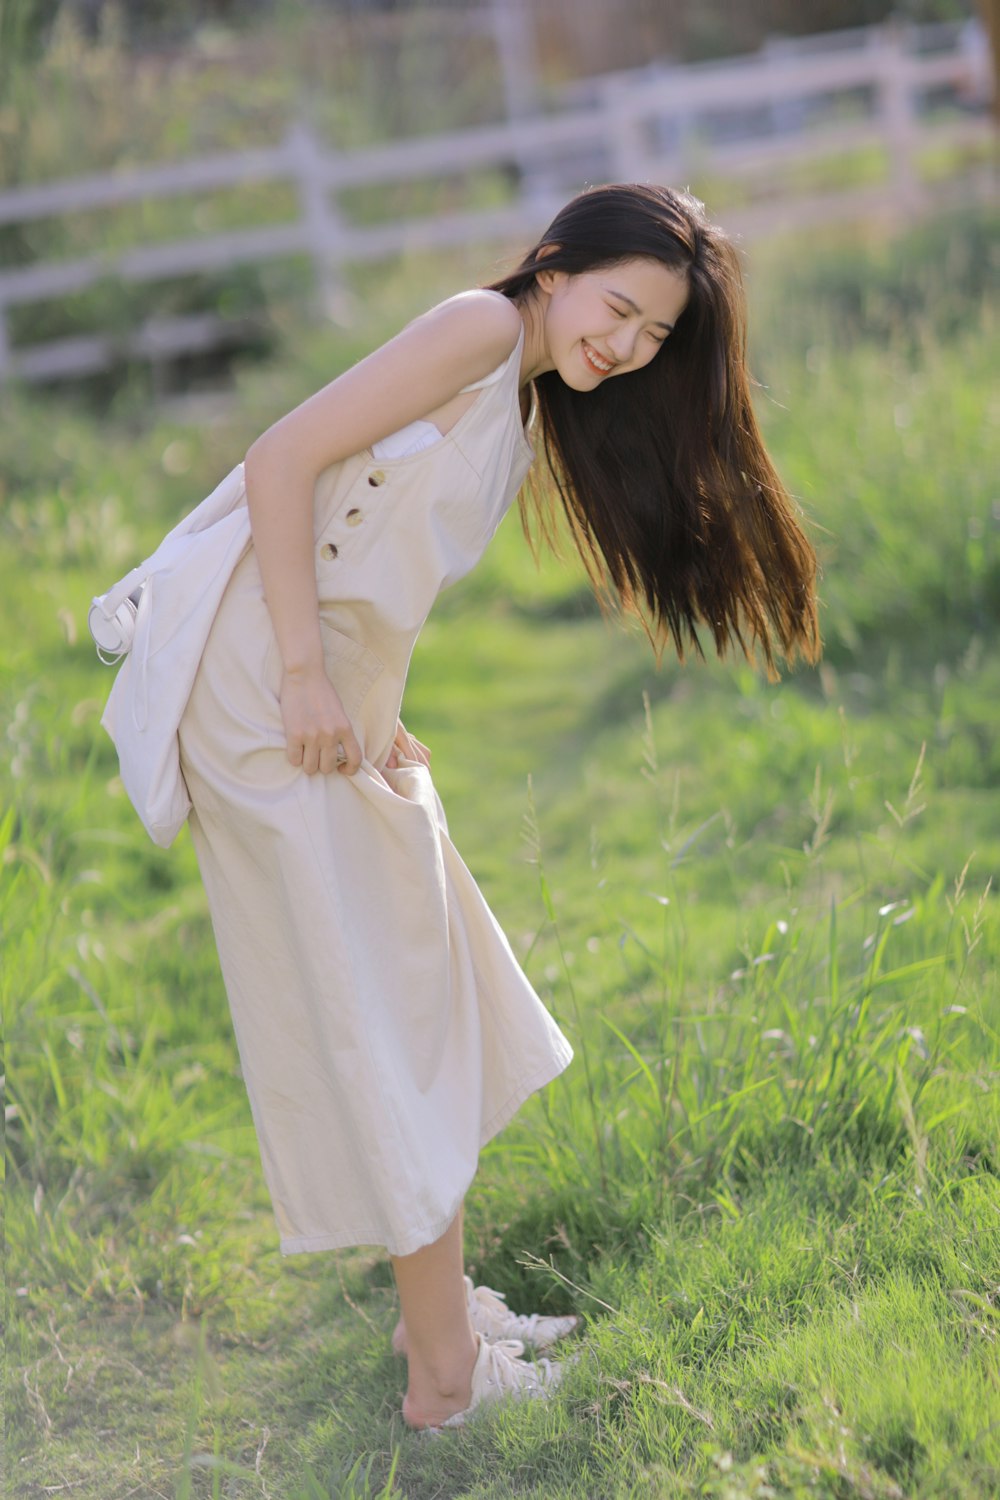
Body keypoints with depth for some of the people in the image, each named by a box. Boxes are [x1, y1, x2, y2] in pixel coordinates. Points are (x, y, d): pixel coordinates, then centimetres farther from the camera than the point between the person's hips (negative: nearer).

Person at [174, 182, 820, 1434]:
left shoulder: (535, 411, 18)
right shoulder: (482, 329, -10)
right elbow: (283, 457, -18)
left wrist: (376, 718, 6)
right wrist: (306, 675, -20)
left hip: (344, 703, 10)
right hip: (279, 696, -10)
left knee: (416, 1012, 16)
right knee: (383, 1021, -4)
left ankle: (437, 1303, 29)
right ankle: (446, 1374, 5)